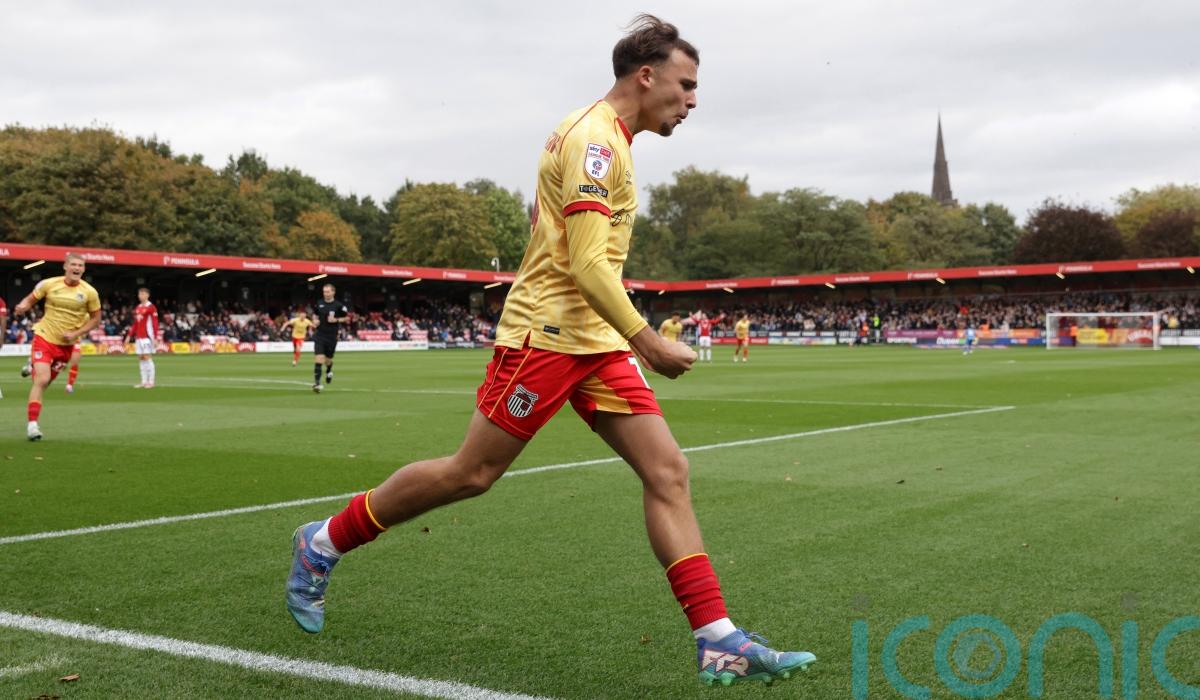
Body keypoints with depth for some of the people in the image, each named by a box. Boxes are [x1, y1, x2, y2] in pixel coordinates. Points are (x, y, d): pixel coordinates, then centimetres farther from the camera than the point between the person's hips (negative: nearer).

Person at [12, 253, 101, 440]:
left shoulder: (89, 292, -5)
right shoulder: (49, 284, -6)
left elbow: (95, 318, 4)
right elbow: (30, 300, 4)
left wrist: (76, 333, -9)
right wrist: (22, 307, -20)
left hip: (66, 344, 2)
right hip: (45, 338, -2)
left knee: (45, 382, 11)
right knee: (42, 379, -17)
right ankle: (32, 423, -14)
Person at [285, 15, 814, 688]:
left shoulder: (609, 140, 17)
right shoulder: (594, 138, -14)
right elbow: (587, 265, -22)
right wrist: (649, 343, -19)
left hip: (597, 341, 9)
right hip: (546, 332, -9)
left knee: (669, 472, -2)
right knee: (472, 473, 0)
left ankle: (719, 642, -3)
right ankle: (324, 543, 20)